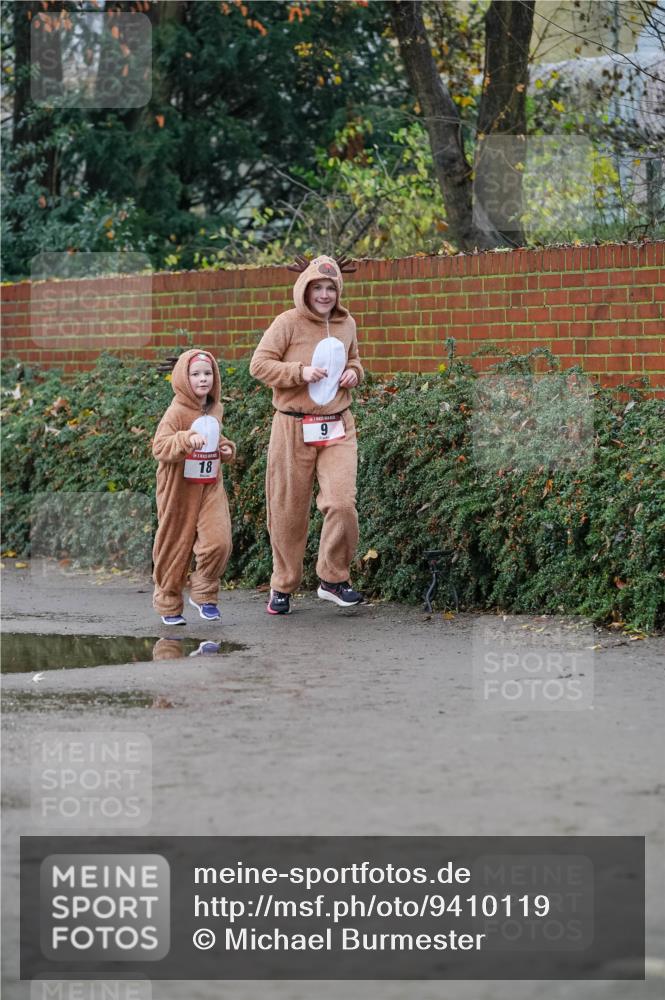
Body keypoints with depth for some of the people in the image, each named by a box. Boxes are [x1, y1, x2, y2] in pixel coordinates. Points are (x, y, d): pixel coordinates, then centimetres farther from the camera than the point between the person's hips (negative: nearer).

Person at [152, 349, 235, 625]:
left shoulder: (215, 410, 8)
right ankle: (168, 603, 21)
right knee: (176, 546, 5)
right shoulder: (176, 413, -14)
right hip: (180, 490, -5)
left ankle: (203, 594, 8)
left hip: (210, 488, 5)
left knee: (218, 541, -12)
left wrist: (226, 449, 6)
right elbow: (160, 447, -25)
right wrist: (187, 440, -39)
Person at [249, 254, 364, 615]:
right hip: (293, 428, -3)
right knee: (289, 512, 5)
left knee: (342, 503, -13)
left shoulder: (347, 324, 8)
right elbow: (259, 364, -9)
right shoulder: (288, 323, -7)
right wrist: (300, 372, -19)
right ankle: (282, 586, 21)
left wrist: (353, 373, 3)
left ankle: (333, 580, 5)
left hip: (337, 427, 3)